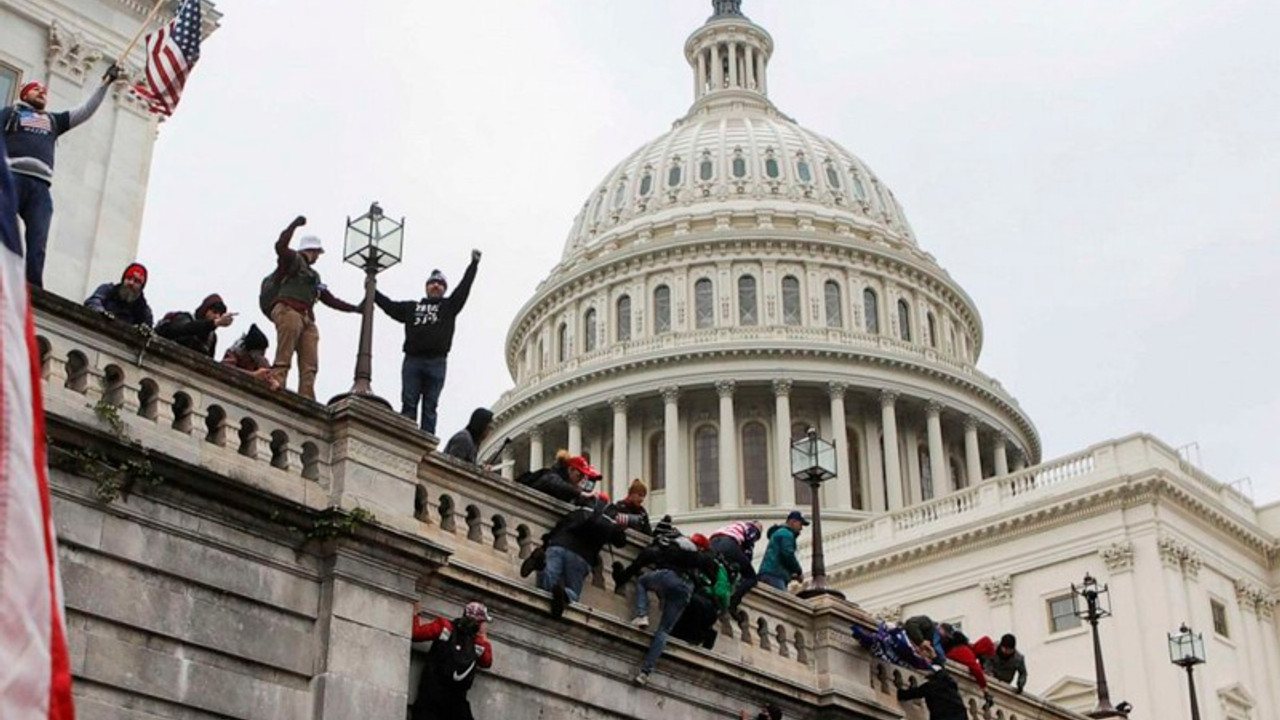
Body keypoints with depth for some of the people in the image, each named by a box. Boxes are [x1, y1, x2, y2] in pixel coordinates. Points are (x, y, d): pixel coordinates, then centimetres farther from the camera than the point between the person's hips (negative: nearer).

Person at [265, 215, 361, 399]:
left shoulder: (314, 275, 36)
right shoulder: (293, 259, 14)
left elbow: (330, 300, 38)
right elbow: (280, 246, -9)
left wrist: (356, 308, 39)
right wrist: (294, 224, -10)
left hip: (307, 319, 8)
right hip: (288, 311, -8)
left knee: (309, 366, -10)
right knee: (283, 361, -26)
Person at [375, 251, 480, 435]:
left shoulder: (448, 306, 18)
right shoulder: (411, 307, 23)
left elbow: (463, 288, 10)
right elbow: (389, 305, 24)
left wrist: (474, 264, 4)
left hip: (436, 362, -1)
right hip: (412, 360, 1)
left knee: (429, 407, -3)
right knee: (408, 404, -5)